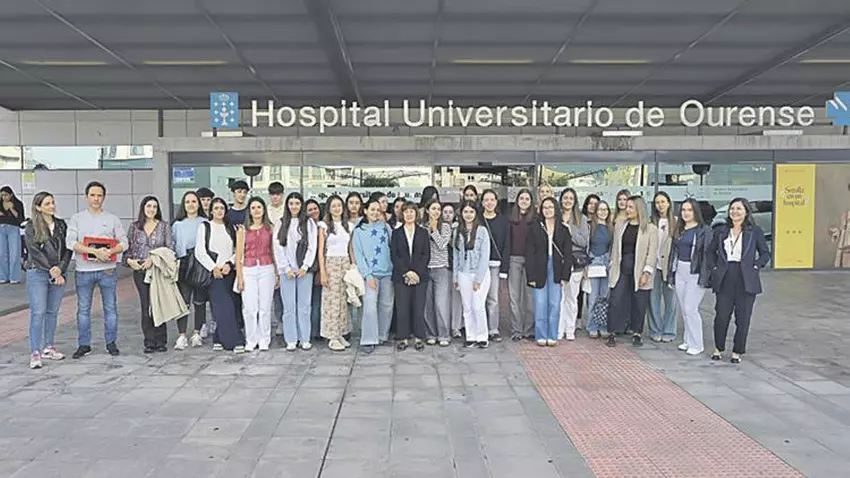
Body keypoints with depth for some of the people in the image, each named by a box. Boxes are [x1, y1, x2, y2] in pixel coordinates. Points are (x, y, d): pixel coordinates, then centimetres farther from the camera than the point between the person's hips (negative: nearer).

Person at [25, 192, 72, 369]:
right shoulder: (31, 227, -3)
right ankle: (35, 353, -3)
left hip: (59, 274, 4)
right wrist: (52, 272, -12)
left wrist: (60, 268, -10)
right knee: (38, 312, -6)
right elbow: (35, 252, -9)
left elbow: (68, 249, 5)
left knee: (52, 312, 10)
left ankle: (49, 347, 19)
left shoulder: (61, 225, 9)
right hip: (38, 274, -4)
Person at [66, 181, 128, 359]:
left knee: (110, 308, 5)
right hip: (83, 271, 0)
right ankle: (84, 345, 17)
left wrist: (110, 251, -17)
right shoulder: (77, 218, 5)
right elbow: (70, 242, -7)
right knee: (83, 309, 7)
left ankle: (111, 343, 16)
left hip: (107, 270, 0)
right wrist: (95, 251, -19)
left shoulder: (113, 219, 8)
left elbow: (124, 242, 4)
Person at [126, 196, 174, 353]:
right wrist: (129, 260, -6)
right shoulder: (135, 226, 9)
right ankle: (149, 342, 8)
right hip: (140, 270, 2)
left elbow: (170, 248, -2)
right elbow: (128, 247, 12)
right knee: (145, 306, 1)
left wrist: (153, 259, -12)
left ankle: (160, 341, 7)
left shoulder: (164, 226, 4)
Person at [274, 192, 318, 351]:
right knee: (289, 306, 2)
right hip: (286, 271, 1)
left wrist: (305, 267, -7)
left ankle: (305, 339, 10)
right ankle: (291, 340, 8)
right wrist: (286, 269, -5)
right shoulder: (281, 224, 8)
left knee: (304, 306, 2)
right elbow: (278, 248, 3)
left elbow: (312, 247, 1)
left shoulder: (309, 223, 6)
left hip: (304, 270, 0)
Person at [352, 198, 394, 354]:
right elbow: (358, 254, -1)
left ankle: (382, 335, 22)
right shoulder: (359, 231, 5)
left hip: (387, 272, 3)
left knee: (386, 305, 7)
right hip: (370, 273, -2)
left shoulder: (385, 227, 9)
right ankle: (368, 340, -10)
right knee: (370, 305, -14)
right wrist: (367, 275, -8)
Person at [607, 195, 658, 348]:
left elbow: (652, 252, -6)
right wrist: (612, 267, 10)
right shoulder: (619, 226, 10)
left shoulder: (650, 229, -2)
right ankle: (612, 334, 7)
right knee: (616, 302, -2)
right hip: (621, 271, 3)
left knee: (639, 305, 5)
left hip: (639, 273, -3)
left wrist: (646, 272, -12)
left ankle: (637, 333, 21)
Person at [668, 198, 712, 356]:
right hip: (680, 271, 7)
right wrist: (671, 273, 14)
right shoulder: (679, 230, 12)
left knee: (690, 308, -7)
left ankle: (696, 344, 5)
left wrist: (704, 277, -16)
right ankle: (688, 340, 23)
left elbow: (708, 254, -11)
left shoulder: (704, 230, -8)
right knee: (683, 309, 11)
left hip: (695, 272, -7)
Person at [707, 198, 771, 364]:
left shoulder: (755, 231, 2)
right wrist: (714, 268, 6)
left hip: (746, 280, -1)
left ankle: (737, 351, 16)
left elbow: (765, 253, 8)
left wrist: (755, 267, -5)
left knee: (743, 317, 3)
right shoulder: (721, 231, 8)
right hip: (724, 279, 1)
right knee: (721, 315, 2)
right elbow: (711, 252, 18)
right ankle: (719, 348, 21)